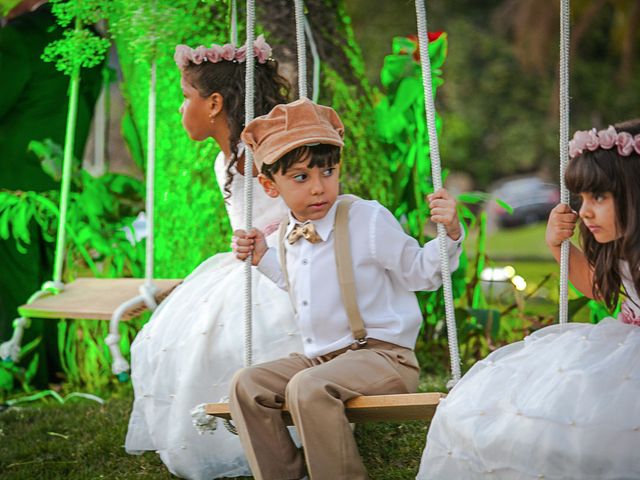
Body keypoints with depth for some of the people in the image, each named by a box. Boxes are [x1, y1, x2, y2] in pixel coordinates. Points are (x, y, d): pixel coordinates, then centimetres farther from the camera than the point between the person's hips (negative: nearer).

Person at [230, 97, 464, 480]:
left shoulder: (368, 220, -11)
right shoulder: (289, 236, 9)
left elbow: (421, 273, -5)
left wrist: (449, 233, -20)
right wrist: (263, 257, 22)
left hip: (382, 355, -7)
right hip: (318, 358, 8)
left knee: (309, 388, -33)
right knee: (247, 385, -7)